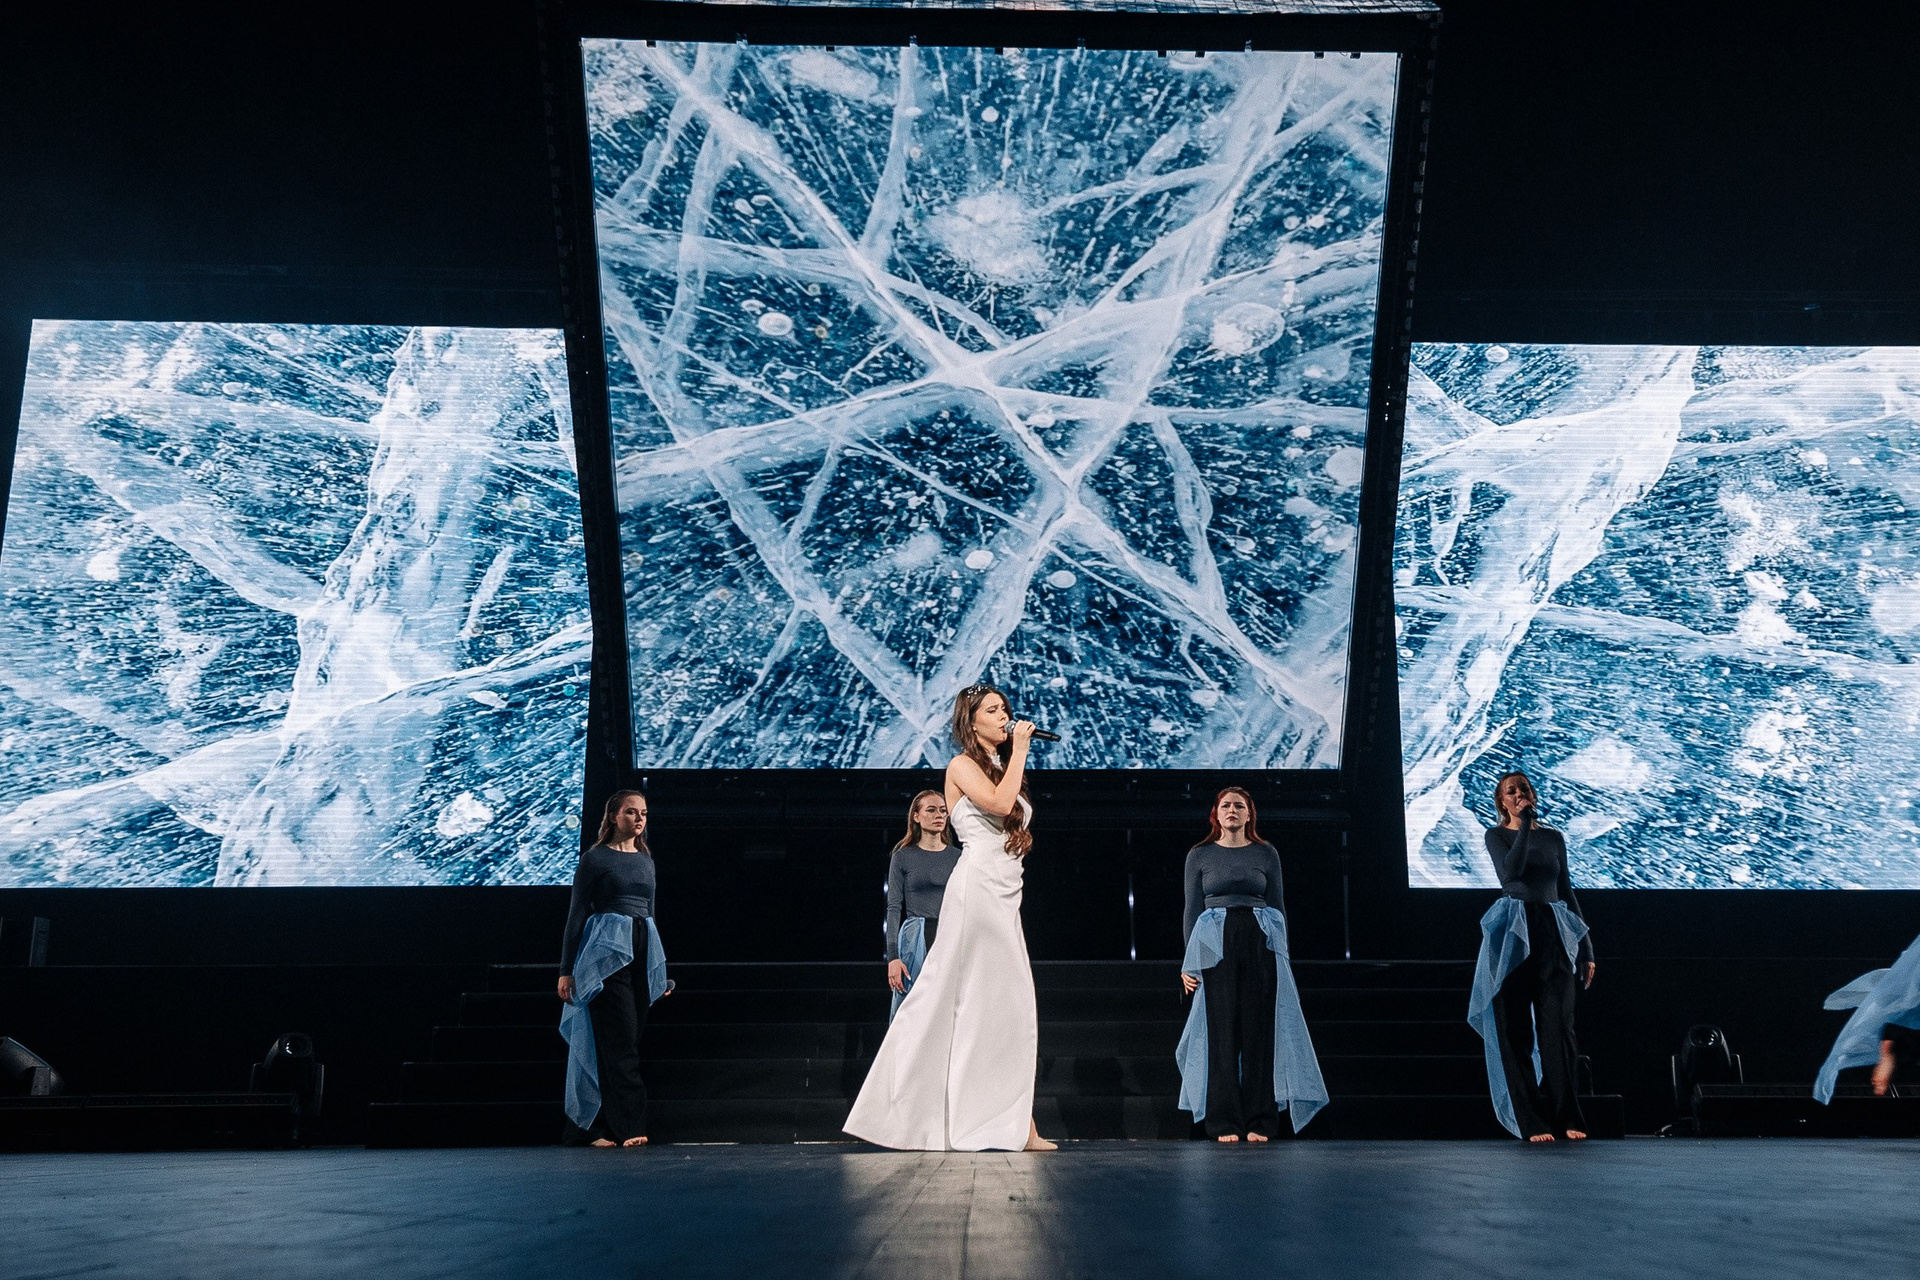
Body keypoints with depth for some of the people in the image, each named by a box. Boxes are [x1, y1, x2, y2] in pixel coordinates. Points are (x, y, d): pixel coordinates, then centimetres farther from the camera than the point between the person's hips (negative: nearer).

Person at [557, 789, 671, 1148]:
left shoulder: (646, 860, 18)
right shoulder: (594, 859, 0)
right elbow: (576, 914, -1)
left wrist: (661, 970, 24)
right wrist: (566, 970, -6)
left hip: (642, 954, 6)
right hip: (605, 953, -6)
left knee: (623, 1042, 4)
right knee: (620, 1041, -12)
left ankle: (594, 1126, 10)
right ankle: (629, 1126, -14)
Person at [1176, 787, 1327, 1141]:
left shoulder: (1266, 854, 9)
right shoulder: (1199, 856, 7)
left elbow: (1278, 906, 12)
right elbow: (1192, 910, 7)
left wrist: (1280, 954, 5)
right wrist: (1189, 962, 2)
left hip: (1260, 943, 1)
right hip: (1214, 945, -1)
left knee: (1259, 1029, -1)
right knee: (1221, 1029, -3)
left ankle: (1260, 1122, 6)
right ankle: (1224, 1123, 3)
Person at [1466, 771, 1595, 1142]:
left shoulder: (1553, 837, 14)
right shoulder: (1497, 835, 3)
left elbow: (1566, 891, 16)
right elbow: (1510, 872, -17)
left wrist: (1586, 948, 13)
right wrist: (1525, 826, -16)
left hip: (1554, 933, 3)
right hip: (1513, 935, -3)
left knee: (1558, 1028, 0)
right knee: (1515, 1031, -2)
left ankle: (1568, 1117, 5)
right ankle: (1532, 1122, 3)